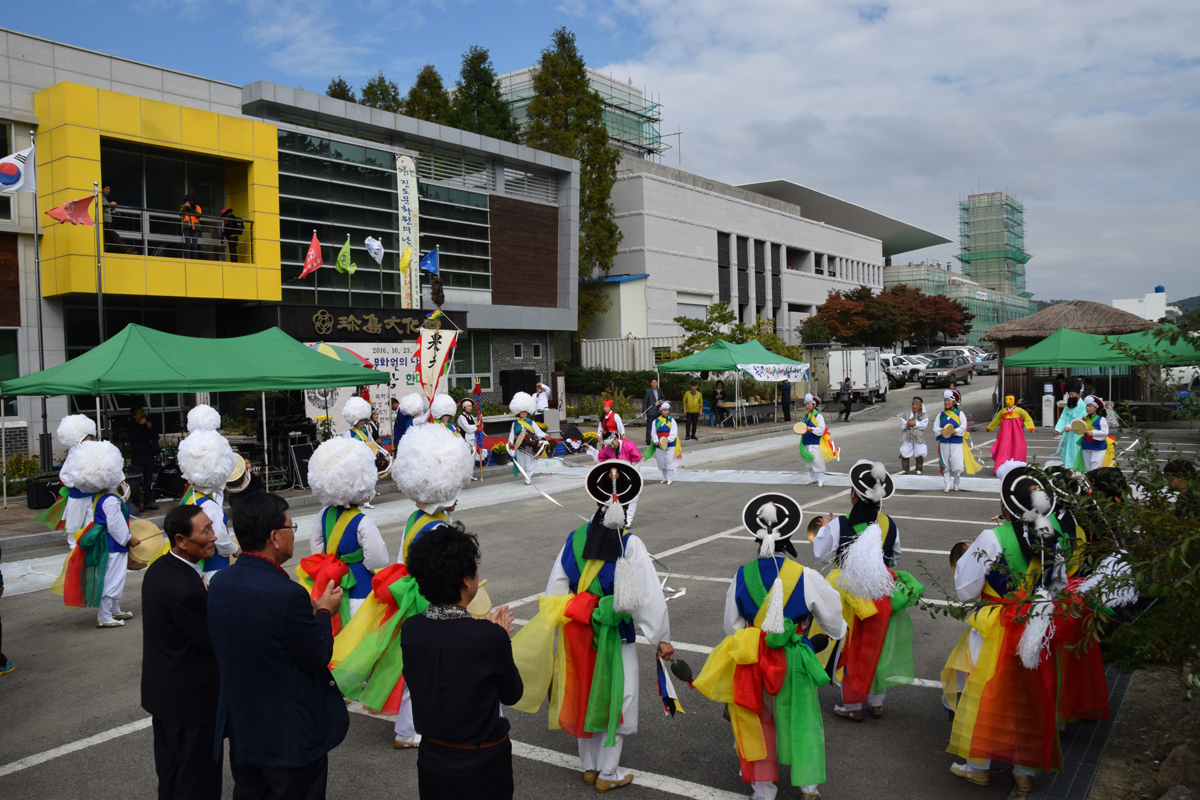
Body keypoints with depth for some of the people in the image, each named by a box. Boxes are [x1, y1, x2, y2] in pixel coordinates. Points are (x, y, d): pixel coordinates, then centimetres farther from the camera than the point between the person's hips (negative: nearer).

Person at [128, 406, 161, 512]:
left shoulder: (148, 423, 12)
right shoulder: (131, 426, -3)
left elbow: (156, 437, 10)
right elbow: (132, 438, -19)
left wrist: (151, 428, -7)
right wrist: (140, 425, -18)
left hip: (149, 457, 6)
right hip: (138, 459, -6)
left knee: (148, 481, 9)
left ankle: (148, 502, 13)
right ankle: (137, 503, -8)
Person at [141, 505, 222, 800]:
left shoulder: (158, 568, 0)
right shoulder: (185, 590, -30)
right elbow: (215, 641, -21)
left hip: (161, 692, 9)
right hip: (191, 699, -9)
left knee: (170, 775, 24)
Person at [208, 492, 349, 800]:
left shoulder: (219, 582, -5)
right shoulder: (287, 594, -29)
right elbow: (318, 659, -19)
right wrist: (324, 612, -3)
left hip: (240, 727, 7)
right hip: (291, 734, -7)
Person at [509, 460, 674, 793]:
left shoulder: (574, 540, -3)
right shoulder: (630, 545, -17)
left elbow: (554, 590, 2)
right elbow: (648, 595, -17)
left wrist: (557, 628, 13)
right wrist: (661, 639, -9)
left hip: (577, 635, 5)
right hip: (615, 636, -4)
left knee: (584, 697, 19)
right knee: (615, 700, 12)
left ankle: (589, 766, 34)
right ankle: (608, 774, 22)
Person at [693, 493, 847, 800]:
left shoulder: (742, 576, -11)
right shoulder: (806, 578, -17)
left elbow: (731, 626, 1)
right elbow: (832, 620, 0)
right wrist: (840, 631, 23)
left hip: (753, 659, 1)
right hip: (793, 661, -1)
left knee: (760, 722, 17)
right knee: (802, 719, 19)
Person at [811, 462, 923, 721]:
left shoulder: (839, 525, -20)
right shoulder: (889, 524, -7)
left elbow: (820, 554, -7)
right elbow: (895, 555, 10)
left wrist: (824, 528, 9)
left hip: (851, 594, -4)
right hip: (881, 594, 4)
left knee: (850, 649, 11)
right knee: (876, 647, 19)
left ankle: (852, 707, 22)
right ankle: (877, 702, 33)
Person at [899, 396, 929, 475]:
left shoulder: (924, 415, 4)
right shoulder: (907, 413, 11)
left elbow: (924, 424, -9)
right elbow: (902, 424, 5)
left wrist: (914, 423, -12)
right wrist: (907, 423, -14)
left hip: (919, 437, -2)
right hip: (908, 437, 2)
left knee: (919, 454, 3)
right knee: (904, 453, 0)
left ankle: (918, 469, 20)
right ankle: (905, 469, 11)